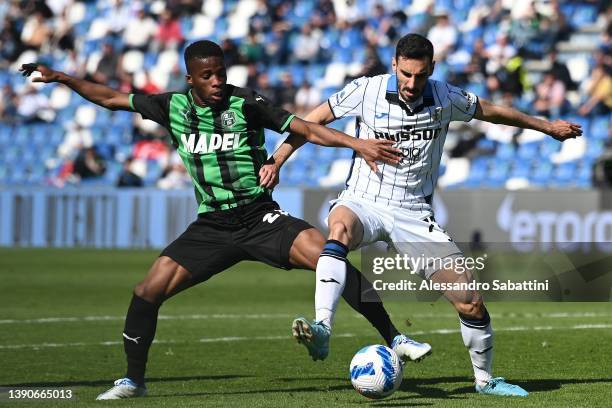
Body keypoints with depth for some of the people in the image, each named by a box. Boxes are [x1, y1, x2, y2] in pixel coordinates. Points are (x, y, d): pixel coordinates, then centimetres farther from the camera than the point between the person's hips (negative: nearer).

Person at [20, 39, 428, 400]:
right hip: (211, 226, 3)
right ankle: (133, 380, 11)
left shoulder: (245, 103, -9)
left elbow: (306, 129, -11)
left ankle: (393, 338, -16)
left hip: (260, 217, -3)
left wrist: (357, 143, -23)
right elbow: (111, 98, 12)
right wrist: (62, 78, 9)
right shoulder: (173, 106, 1)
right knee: (148, 291, -9)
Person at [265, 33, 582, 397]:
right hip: (363, 202, -2)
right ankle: (322, 329, -51)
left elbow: (491, 111, 17)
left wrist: (546, 126, 28)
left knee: (470, 303, -5)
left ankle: (485, 379, 19)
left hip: (414, 213, 2)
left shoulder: (445, 98, -1)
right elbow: (313, 120, 3)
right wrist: (276, 161, -3)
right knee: (341, 226, -41)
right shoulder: (367, 91, -7)